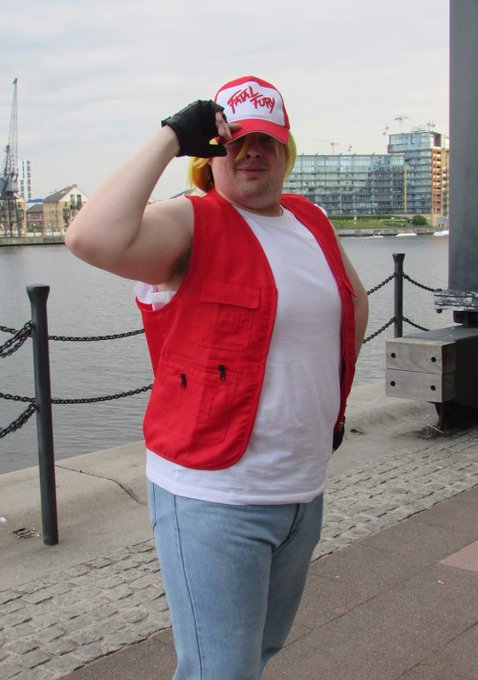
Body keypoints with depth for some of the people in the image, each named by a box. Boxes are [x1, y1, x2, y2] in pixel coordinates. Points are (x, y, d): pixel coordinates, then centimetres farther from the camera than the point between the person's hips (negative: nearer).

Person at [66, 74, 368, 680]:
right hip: (213, 501, -7)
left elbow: (353, 299, 25)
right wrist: (171, 138, -25)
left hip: (304, 492, 7)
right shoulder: (192, 223, -14)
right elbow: (92, 238, -35)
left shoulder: (311, 221, 7)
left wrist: (335, 396, 18)